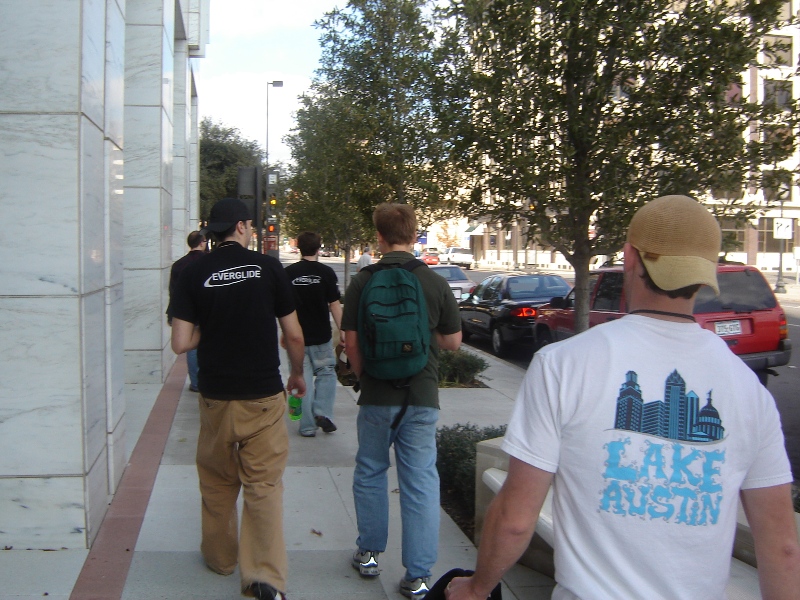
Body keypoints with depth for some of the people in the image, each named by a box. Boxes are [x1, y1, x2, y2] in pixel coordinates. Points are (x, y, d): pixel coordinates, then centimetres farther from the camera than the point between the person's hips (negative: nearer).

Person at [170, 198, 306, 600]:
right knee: (265, 485, 4)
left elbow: (181, 343, -6)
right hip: (264, 395, -1)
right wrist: (297, 374, 16)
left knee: (218, 483, 19)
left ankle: (220, 557, 34)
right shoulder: (268, 267, -5)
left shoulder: (194, 274, -3)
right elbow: (293, 335, -1)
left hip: (216, 397, 2)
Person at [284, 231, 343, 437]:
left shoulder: (288, 273, -2)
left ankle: (307, 426, 11)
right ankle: (322, 412, 1)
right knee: (326, 373, 17)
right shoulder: (326, 272, -7)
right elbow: (334, 305, -8)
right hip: (321, 337, -1)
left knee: (302, 380, 8)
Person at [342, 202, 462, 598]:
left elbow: (351, 343, -4)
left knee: (370, 473, 19)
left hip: (376, 398, 0)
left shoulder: (361, 283, -6)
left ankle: (369, 553, 31)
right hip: (422, 399, 0)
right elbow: (453, 341, 2)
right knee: (420, 482, 6)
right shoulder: (436, 283, -5)